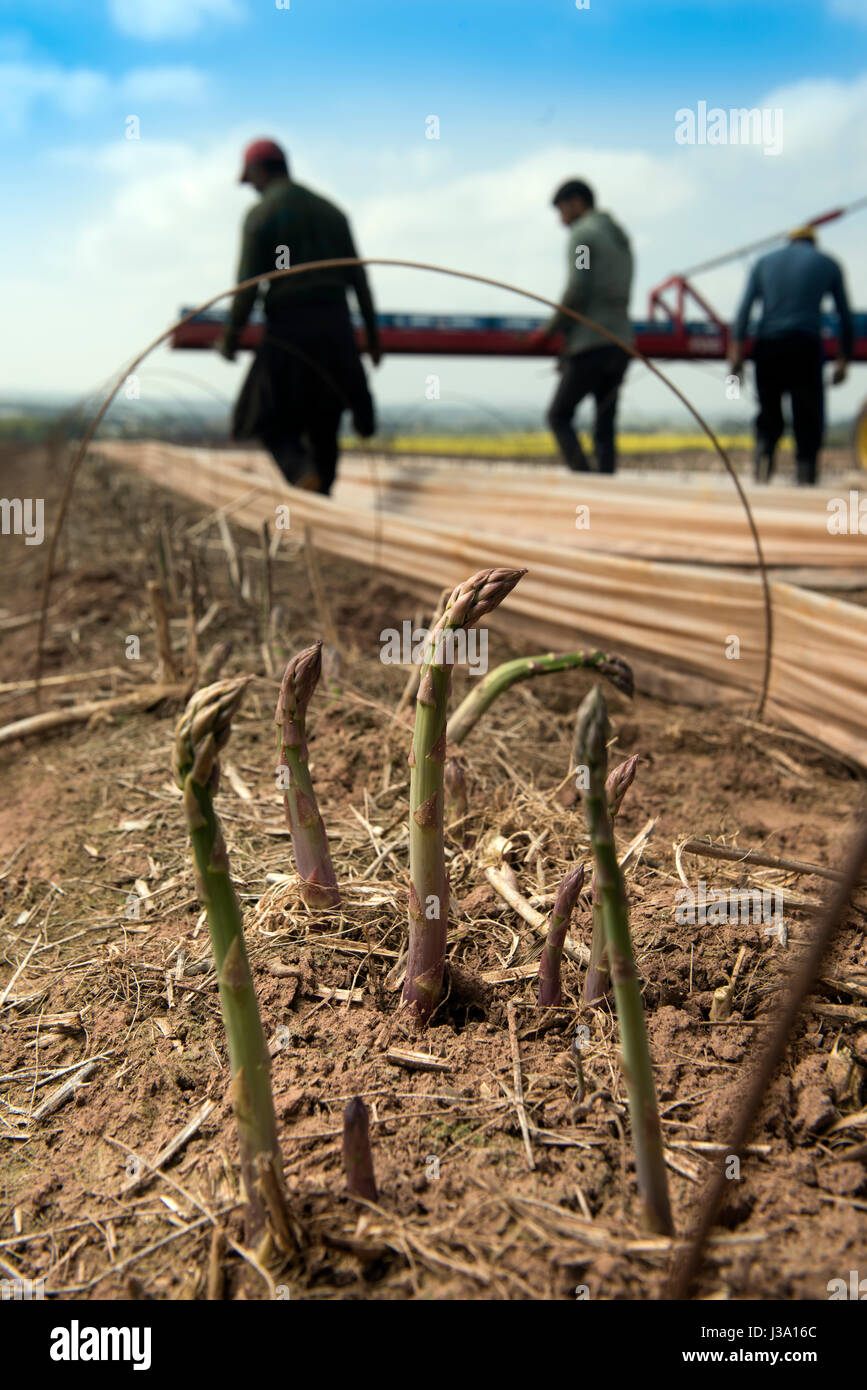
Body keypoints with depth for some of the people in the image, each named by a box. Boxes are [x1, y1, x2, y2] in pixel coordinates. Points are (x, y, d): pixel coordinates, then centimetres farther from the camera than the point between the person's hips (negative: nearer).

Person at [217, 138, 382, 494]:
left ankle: (303, 472, -21)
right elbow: (358, 278, 11)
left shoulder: (260, 215, -3)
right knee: (323, 423, 13)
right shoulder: (330, 210, 13)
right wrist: (373, 334, 17)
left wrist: (230, 339, 2)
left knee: (271, 420, 7)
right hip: (335, 328, 5)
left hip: (288, 330, -5)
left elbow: (247, 286, -9)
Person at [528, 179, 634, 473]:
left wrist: (549, 331, -5)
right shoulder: (621, 238, 22)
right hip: (621, 343, 8)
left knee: (559, 416, 2)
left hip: (591, 344, -8)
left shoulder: (582, 233, -4)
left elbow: (577, 291, -16)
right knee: (604, 429, 7)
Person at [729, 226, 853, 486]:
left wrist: (736, 350, -2)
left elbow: (744, 308, 4)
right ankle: (806, 479, -6)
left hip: (767, 347, 2)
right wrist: (843, 360, 17)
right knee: (808, 419, 5)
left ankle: (763, 456, -17)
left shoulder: (764, 262, 18)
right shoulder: (827, 264, 16)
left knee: (769, 416, 11)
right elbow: (845, 316, 13)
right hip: (806, 347, -1)